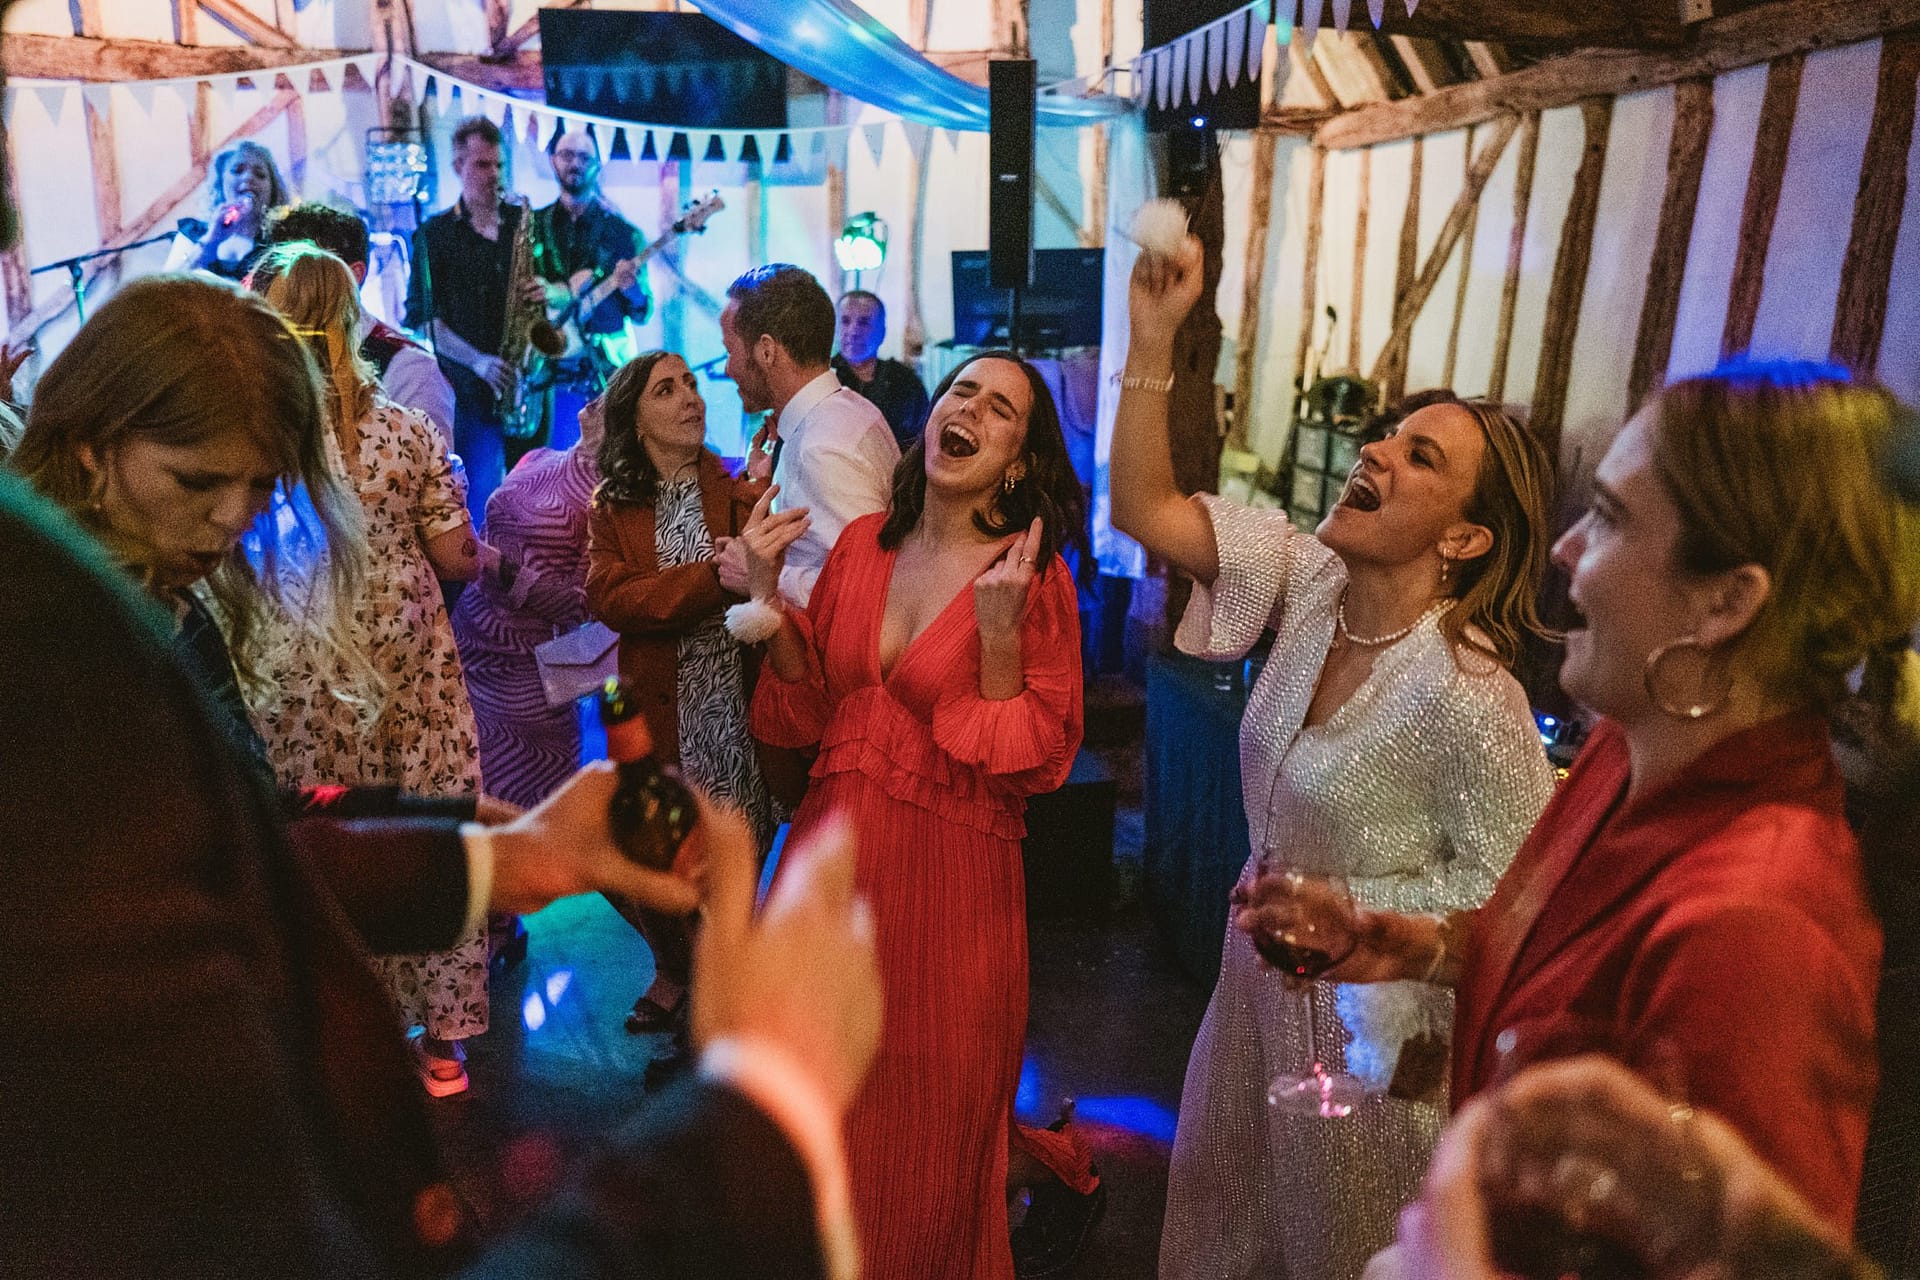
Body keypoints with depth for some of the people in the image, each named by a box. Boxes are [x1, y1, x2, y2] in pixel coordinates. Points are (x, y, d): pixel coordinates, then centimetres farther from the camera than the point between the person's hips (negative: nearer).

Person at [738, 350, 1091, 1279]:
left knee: (926, 1118, 14)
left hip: (949, 878, -4)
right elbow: (806, 717, 4)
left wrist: (999, 633, -25)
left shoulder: (1035, 576, -11)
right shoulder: (862, 543, 2)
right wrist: (770, 598, -7)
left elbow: (1035, 765, -15)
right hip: (833, 854, 5)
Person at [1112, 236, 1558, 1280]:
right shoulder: (1311, 579, -12)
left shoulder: (1464, 696, -30)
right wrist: (1153, 337, -25)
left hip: (1373, 1016, -6)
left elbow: (1501, 888, -18)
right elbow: (1143, 509, -17)